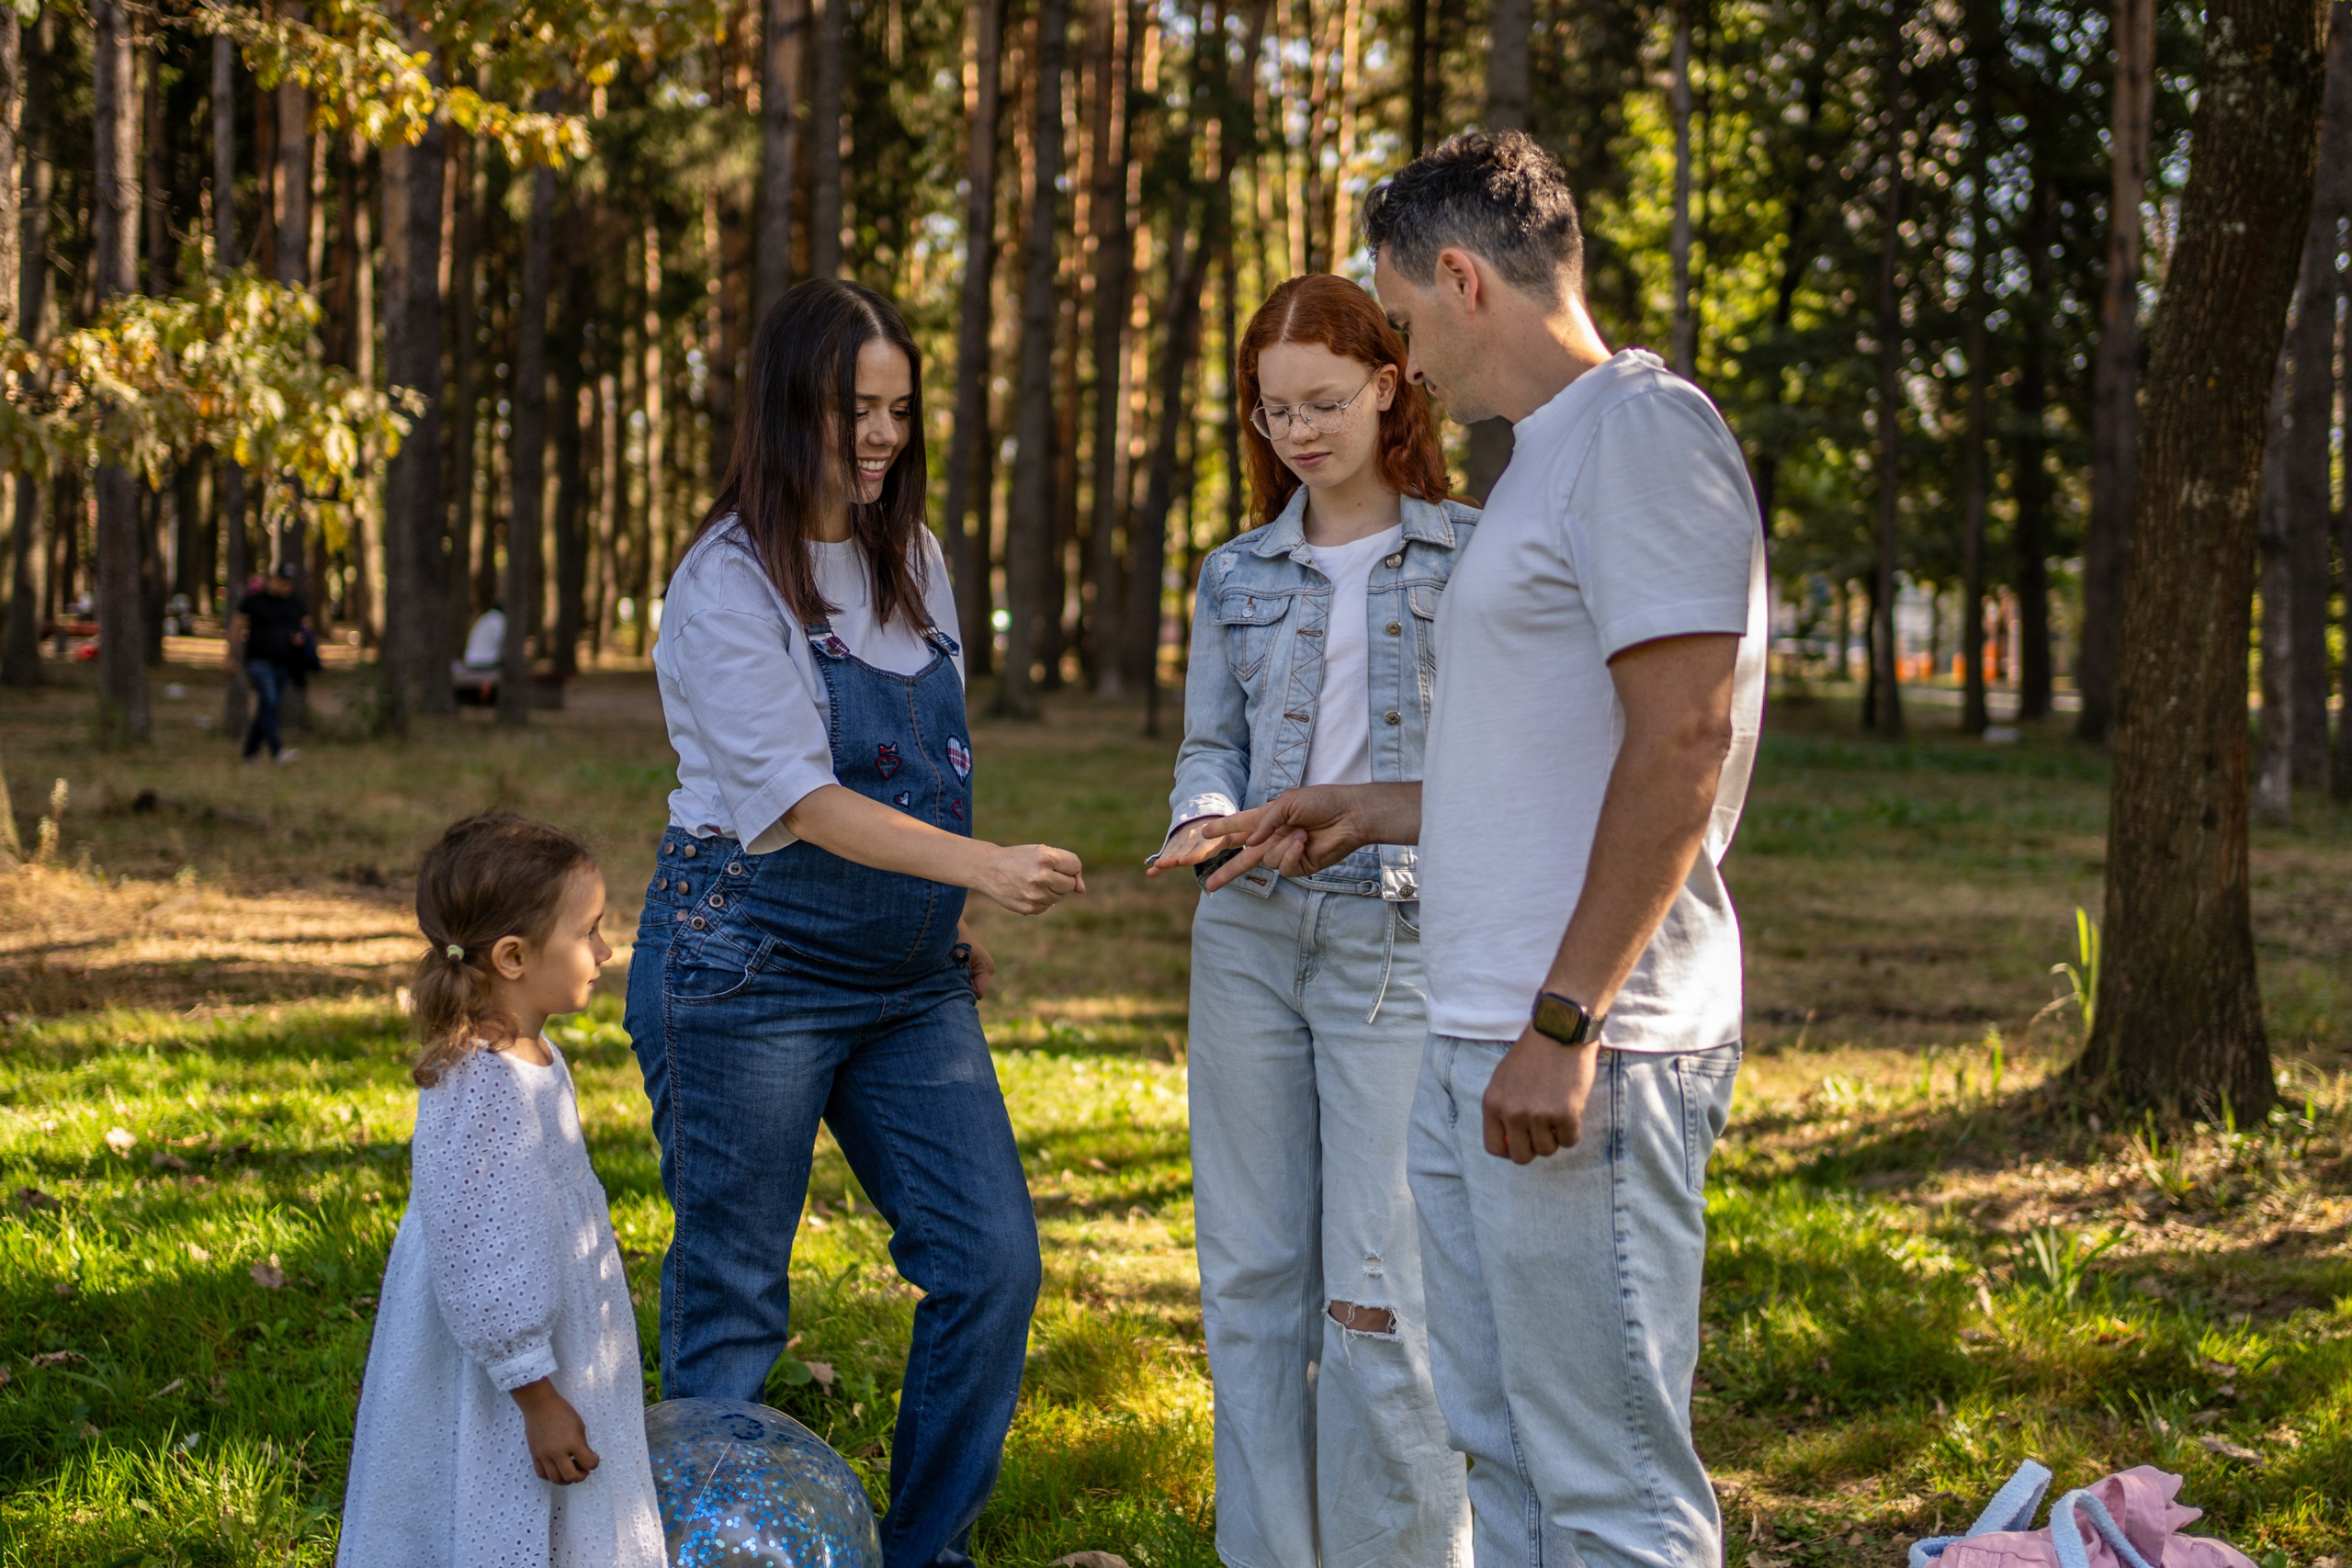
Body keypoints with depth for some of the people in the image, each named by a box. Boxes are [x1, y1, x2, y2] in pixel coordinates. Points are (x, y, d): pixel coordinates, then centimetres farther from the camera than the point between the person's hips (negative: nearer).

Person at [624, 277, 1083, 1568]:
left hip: (907, 976, 7)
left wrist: (953, 922, 16)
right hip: (751, 967, -6)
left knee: (991, 1260, -1)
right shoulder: (728, 582, -11)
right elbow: (799, 798, -20)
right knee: (733, 1296, 0)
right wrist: (980, 865, -29)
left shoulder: (911, 560, 10)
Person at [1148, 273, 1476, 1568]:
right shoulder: (1237, 576, 13)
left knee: (1376, 1291, -10)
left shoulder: (1472, 556, 3)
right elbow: (1210, 743, 12)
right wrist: (1207, 817, -10)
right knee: (1250, 1275, 7)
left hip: (1405, 941, -4)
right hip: (1251, 935, 4)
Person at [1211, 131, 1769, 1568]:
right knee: (1494, 1441, 15)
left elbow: (1682, 741, -20)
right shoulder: (1548, 459, 20)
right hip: (1474, 1044, 10)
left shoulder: (1644, 431, -11)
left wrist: (1563, 1021, -22)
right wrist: (1373, 814, 31)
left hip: (1586, 1053, -10)